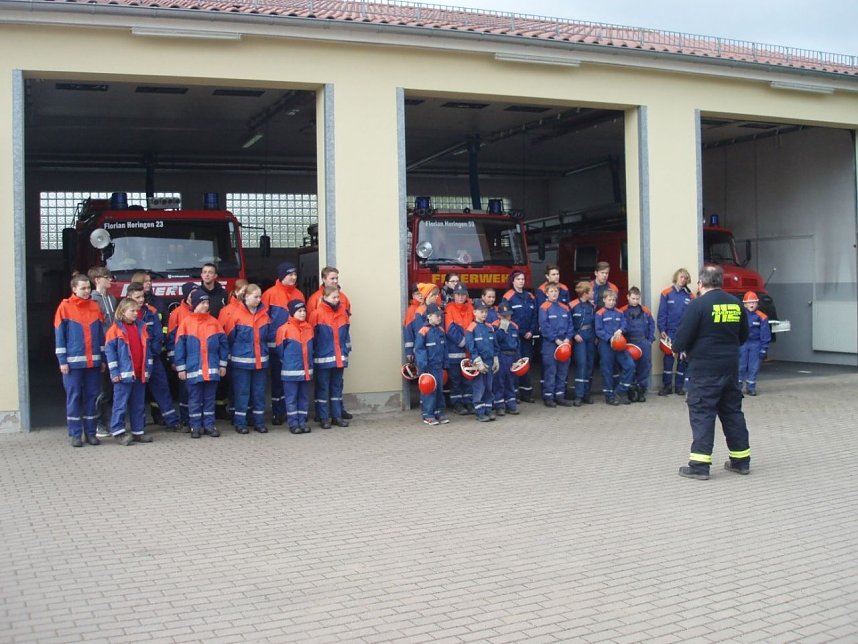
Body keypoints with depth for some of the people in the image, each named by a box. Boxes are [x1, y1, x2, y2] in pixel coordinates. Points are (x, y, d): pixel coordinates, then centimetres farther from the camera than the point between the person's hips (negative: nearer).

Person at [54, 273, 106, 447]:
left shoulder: (94, 307, 9)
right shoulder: (65, 307, -1)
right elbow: (59, 336, -2)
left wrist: (103, 359, 8)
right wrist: (62, 361, -7)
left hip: (93, 361, 3)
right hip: (73, 361, -3)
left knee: (92, 396, 6)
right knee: (74, 397, 1)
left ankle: (90, 432, 14)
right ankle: (75, 434, 7)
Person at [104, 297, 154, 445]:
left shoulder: (142, 327, 10)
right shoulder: (116, 329, -5)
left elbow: (147, 348, 13)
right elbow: (109, 350, -7)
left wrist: (148, 368, 7)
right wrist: (114, 372, -12)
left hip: (140, 374, 6)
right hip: (124, 374, -6)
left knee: (139, 404, 11)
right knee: (121, 404, -2)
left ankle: (138, 431, 18)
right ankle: (118, 432, 4)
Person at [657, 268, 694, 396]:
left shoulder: (690, 296, 3)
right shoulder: (667, 293, -3)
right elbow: (662, 313, -4)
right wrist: (662, 330, -9)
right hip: (671, 332, -2)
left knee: (683, 359, 7)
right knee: (669, 358, -2)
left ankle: (679, 385, 16)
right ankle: (667, 385, 6)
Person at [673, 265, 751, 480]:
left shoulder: (698, 305, -13)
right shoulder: (736, 304, 6)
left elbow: (683, 336, -13)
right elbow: (743, 335, 15)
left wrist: (677, 348, 7)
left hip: (704, 369, -6)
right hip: (730, 367, 6)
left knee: (702, 414, -2)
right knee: (732, 412, 15)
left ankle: (699, 464, -4)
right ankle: (741, 460, 22)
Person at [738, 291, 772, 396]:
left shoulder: (761, 317, -3)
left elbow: (765, 334, 1)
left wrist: (764, 349, 0)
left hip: (755, 344, 1)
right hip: (742, 343, -1)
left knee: (754, 367, 4)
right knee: (741, 366, 1)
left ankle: (750, 387, 14)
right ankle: (737, 387, 12)